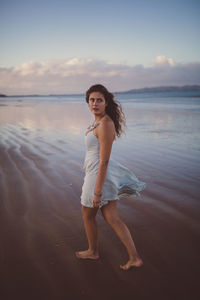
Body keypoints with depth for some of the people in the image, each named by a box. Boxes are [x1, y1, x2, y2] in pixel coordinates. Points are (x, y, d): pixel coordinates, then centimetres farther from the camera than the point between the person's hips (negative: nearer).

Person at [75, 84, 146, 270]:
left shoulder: (105, 124, -22)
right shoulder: (99, 120, 8)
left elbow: (104, 160, -24)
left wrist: (97, 191, -22)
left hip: (100, 175, -9)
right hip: (98, 171, 9)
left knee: (87, 215, 15)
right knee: (112, 219, 13)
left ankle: (93, 251, 39)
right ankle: (134, 258, 18)